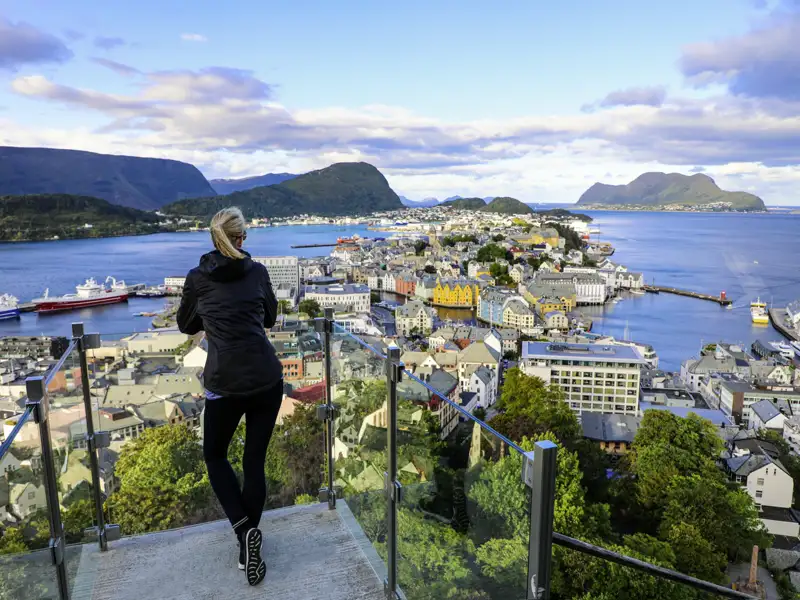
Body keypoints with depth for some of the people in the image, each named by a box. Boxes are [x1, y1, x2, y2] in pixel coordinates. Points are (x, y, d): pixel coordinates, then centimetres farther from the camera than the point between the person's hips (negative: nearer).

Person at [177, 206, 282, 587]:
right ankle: (249, 540, 22)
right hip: (267, 379, 1)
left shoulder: (197, 278, 3)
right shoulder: (258, 272, 4)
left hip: (225, 383, -1)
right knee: (255, 460, 14)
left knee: (214, 455, 21)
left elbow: (186, 326, 18)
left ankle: (244, 529, 6)